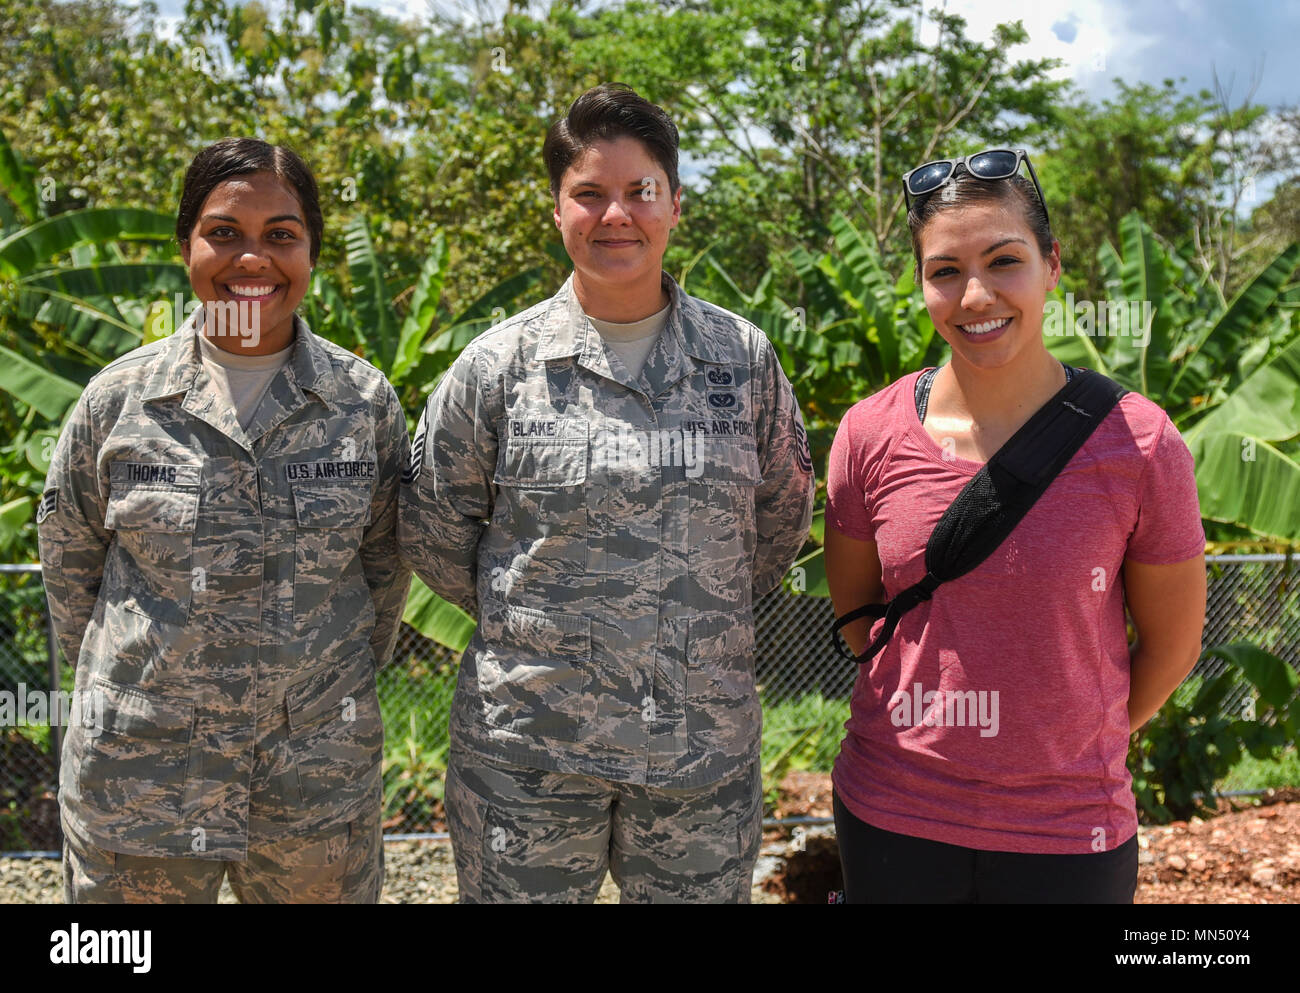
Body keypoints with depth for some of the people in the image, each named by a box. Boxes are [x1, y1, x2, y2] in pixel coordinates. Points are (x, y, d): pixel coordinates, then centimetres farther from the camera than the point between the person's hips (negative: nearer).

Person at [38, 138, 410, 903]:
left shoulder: (365, 400, -2)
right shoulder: (119, 399, -4)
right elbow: (70, 556, 9)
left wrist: (345, 683, 9)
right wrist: (123, 677, 9)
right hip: (140, 775, 0)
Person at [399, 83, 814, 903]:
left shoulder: (743, 358, 2)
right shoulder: (500, 364, -2)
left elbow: (783, 516, 14)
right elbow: (434, 529, 7)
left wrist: (705, 613, 11)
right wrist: (526, 619, 7)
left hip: (705, 745, 2)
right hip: (527, 743, -1)